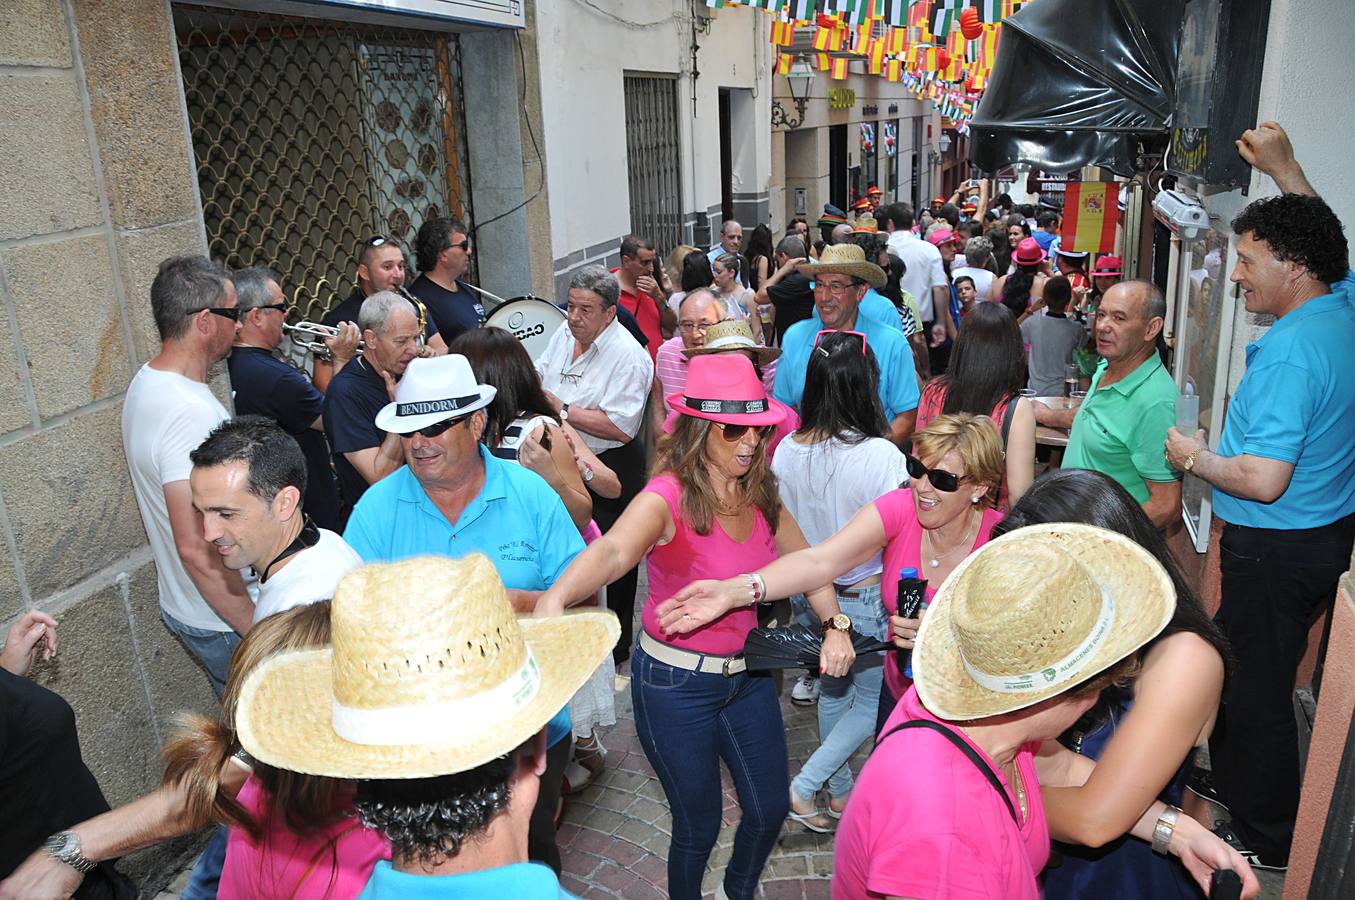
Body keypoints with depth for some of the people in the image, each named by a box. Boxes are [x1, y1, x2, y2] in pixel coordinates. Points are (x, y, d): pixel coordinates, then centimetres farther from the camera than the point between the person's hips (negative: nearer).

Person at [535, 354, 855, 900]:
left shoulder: (760, 495, -4)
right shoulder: (670, 497, -24)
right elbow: (613, 551, -44)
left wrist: (835, 625, -10)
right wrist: (557, 596, -64)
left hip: (747, 674, 6)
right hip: (676, 685, -6)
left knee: (770, 809, 20)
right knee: (699, 826, 11)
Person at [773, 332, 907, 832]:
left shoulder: (787, 450, -9)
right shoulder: (880, 456, -25)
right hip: (865, 599, -5)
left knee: (832, 692, 25)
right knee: (872, 702, 17)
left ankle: (839, 792, 41)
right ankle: (804, 787, 14)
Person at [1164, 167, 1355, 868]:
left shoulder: (1289, 350, -26)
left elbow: (1263, 481, -30)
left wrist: (1195, 458, -13)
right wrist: (1283, 166, 27)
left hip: (1274, 549, -10)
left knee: (1251, 688, 5)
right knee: (1268, 679, 23)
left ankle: (1263, 837, 21)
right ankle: (1239, 782, 42)